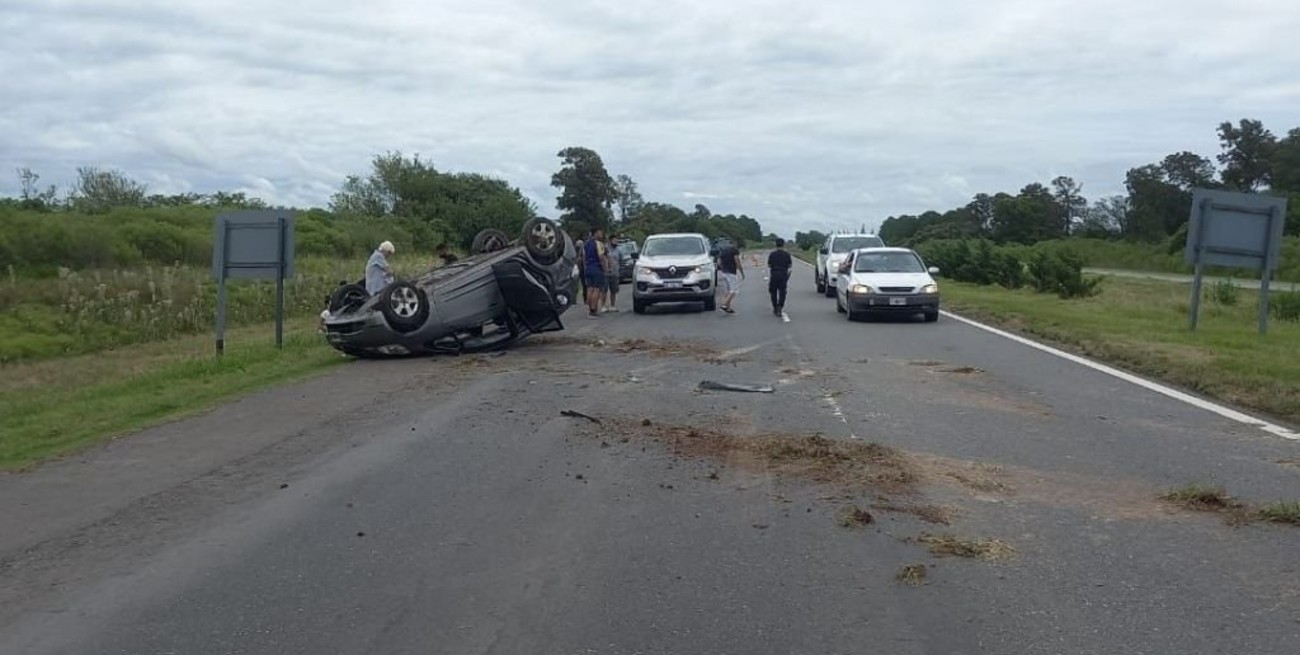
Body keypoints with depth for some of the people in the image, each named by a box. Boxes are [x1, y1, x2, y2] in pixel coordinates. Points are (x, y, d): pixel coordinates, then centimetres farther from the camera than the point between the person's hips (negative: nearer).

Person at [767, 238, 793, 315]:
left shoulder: (772, 254, 0)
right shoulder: (786, 254, -2)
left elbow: (769, 265, 4)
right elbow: (790, 265, 2)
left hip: (774, 274, 1)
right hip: (783, 274, -1)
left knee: (773, 292, 13)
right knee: (782, 292, 1)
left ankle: (775, 309, 17)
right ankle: (780, 307, -17)